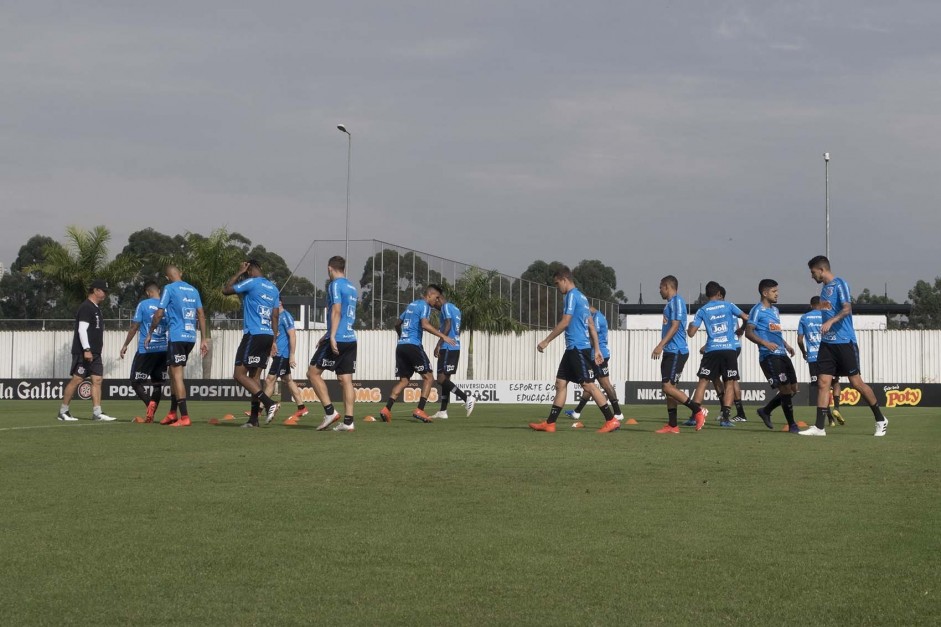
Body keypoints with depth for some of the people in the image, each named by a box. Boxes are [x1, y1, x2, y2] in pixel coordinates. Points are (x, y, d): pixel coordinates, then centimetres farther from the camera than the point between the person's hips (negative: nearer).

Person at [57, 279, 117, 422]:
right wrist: (86, 350, -23)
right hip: (83, 352, -9)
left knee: (97, 380, 0)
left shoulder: (96, 308, 19)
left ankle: (97, 413, -4)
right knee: (76, 379, -7)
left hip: (94, 353, 9)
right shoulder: (86, 307, -10)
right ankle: (63, 411, 0)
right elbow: (82, 329, -18)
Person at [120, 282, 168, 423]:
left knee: (136, 382, 2)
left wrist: (125, 345, 5)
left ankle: (150, 404, -23)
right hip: (163, 349, 4)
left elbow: (134, 327, -5)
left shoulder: (143, 305, -4)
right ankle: (151, 415, 1)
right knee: (157, 383, 10)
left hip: (145, 350, -4)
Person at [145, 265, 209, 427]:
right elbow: (201, 315, 12)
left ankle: (184, 417, -14)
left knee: (177, 375, -6)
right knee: (174, 373, 19)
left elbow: (159, 313, -6)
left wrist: (150, 333, 4)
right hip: (191, 337, 7)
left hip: (176, 336, -7)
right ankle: (173, 413, 23)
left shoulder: (170, 288, -4)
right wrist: (204, 339, 14)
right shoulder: (193, 290, 14)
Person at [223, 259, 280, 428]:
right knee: (255, 375, 11)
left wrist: (239, 273, 11)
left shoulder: (251, 283, -7)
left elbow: (226, 290, 2)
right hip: (268, 336, 8)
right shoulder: (273, 288, 16)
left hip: (254, 335, -8)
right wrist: (273, 341, 19)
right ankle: (254, 418, 7)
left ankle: (269, 403, -20)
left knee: (239, 374, -7)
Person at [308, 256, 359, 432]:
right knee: (346, 380, 4)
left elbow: (336, 312, -17)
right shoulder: (351, 287, 19)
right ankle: (348, 421, -2)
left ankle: (330, 411, -7)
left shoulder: (335, 285, -7)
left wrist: (332, 337, -23)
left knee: (313, 373, 1)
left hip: (338, 339, -8)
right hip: (351, 339, 8)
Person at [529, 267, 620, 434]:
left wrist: (546, 341, -10)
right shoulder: (581, 297, 19)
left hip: (578, 348, -10)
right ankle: (550, 424, 8)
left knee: (588, 385, -10)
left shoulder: (572, 296, -10)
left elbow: (564, 323, -16)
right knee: (561, 383, 8)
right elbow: (591, 326, 19)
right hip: (573, 348, 10)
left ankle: (612, 421, -9)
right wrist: (597, 350, 19)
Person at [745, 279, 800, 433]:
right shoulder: (758, 310, -7)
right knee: (786, 388, -11)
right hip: (769, 355, -9)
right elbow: (748, 332, -14)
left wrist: (786, 345, 19)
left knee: (793, 389, 9)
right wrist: (765, 343, -25)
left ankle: (766, 411, 23)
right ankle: (792, 425, -2)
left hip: (782, 354, 9)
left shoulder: (775, 310, 20)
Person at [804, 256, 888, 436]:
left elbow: (847, 309, -22)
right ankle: (820, 427, -3)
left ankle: (880, 420, 12)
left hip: (844, 342, -7)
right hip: (826, 343, 8)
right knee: (823, 383, -2)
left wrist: (831, 321, -36)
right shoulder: (824, 288, 16)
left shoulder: (840, 284, -9)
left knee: (856, 382, -2)